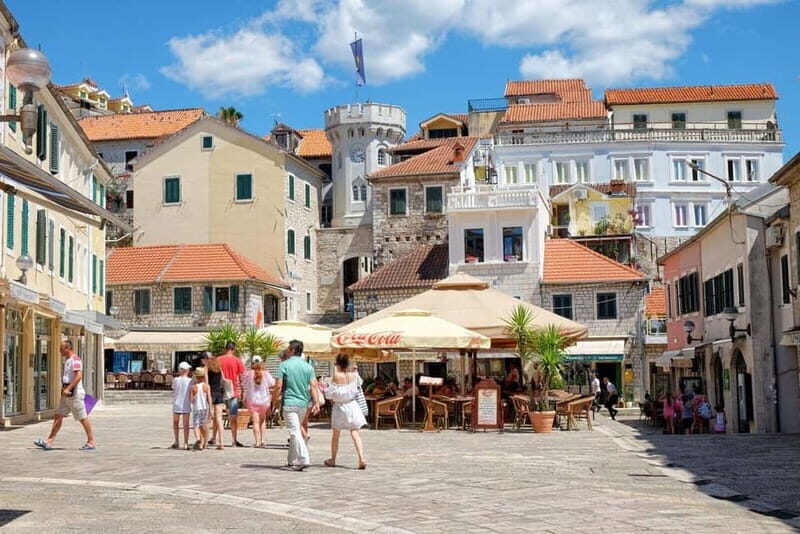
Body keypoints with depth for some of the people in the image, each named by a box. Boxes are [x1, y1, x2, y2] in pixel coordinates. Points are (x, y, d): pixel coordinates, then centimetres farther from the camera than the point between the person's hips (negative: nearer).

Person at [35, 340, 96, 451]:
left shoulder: (75, 359, -15)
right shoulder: (68, 360, 16)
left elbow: (79, 376, -25)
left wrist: (68, 389, -26)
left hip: (74, 393, -10)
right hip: (67, 394, 10)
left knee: (83, 418, -3)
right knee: (58, 416, 8)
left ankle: (91, 442, 4)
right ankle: (49, 441, 9)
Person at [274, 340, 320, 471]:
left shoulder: (284, 365, -6)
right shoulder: (308, 366, 7)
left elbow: (278, 386, -11)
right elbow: (313, 386, 0)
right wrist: (316, 403, -2)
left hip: (289, 403, -5)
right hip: (303, 403, 5)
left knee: (295, 432, -8)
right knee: (296, 430, 19)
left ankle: (304, 459, -22)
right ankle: (292, 460, 26)